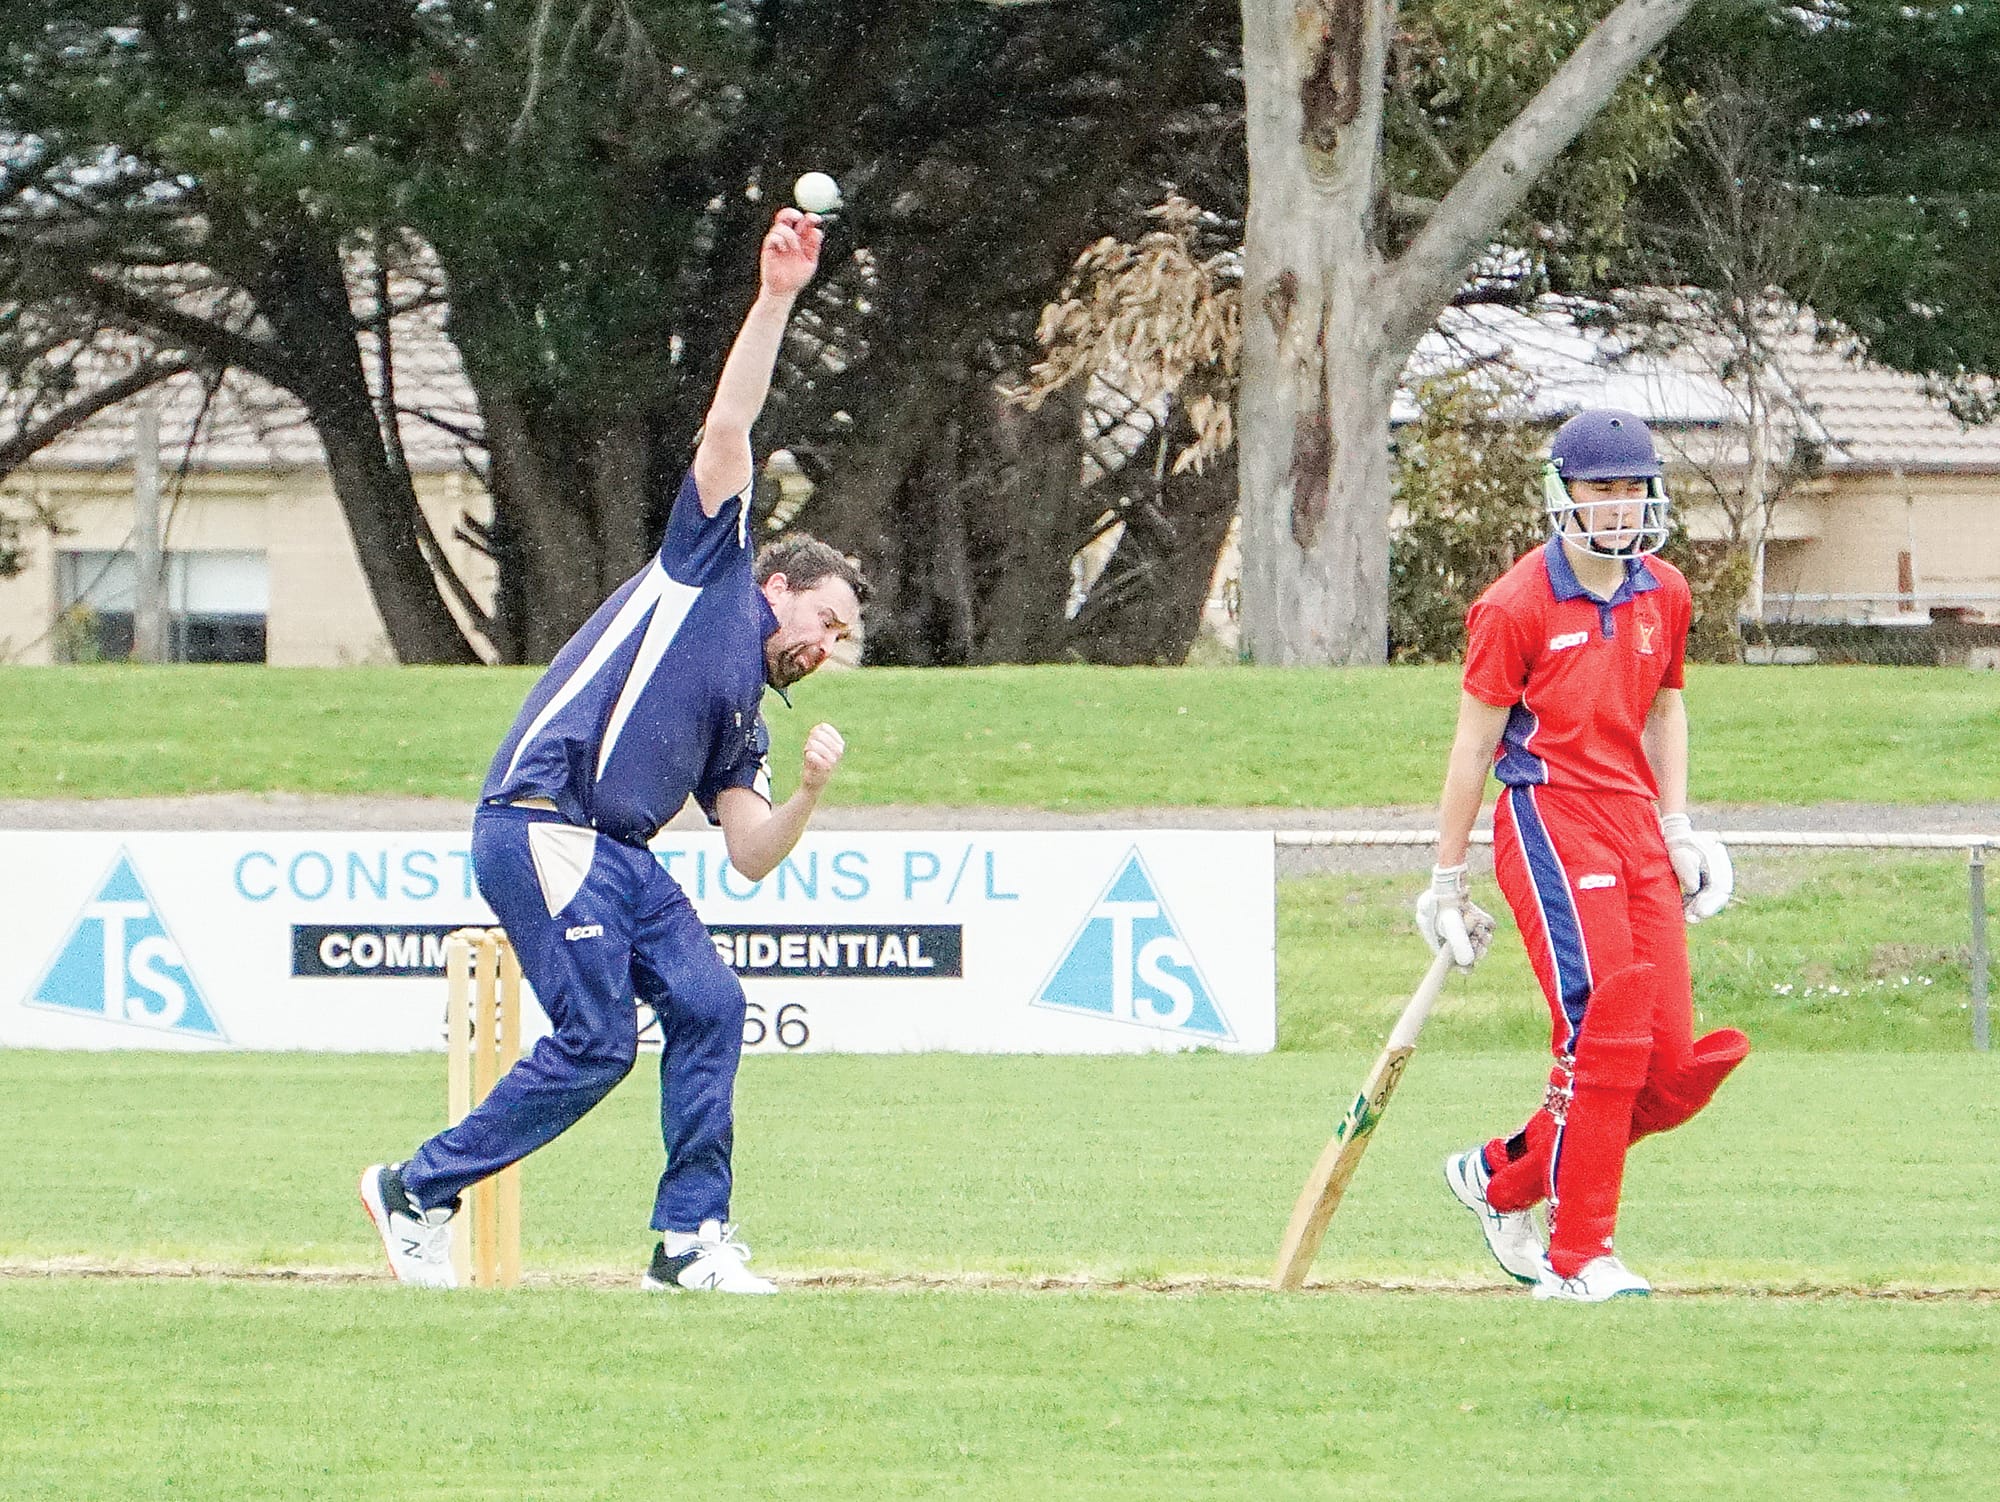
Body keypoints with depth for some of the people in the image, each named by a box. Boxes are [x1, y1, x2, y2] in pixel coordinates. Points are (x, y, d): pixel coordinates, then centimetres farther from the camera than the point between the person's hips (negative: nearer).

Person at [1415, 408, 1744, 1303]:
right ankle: (1579, 1259, -8)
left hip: (1637, 825, 7)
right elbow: (1474, 744, -4)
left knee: (1671, 1065, -1)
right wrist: (1447, 883, -1)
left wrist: (1676, 825, 16)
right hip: (1551, 819, -7)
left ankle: (1501, 1179, 19)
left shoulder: (1664, 597, 12)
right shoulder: (1517, 607, -7)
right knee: (1605, 1034, -18)